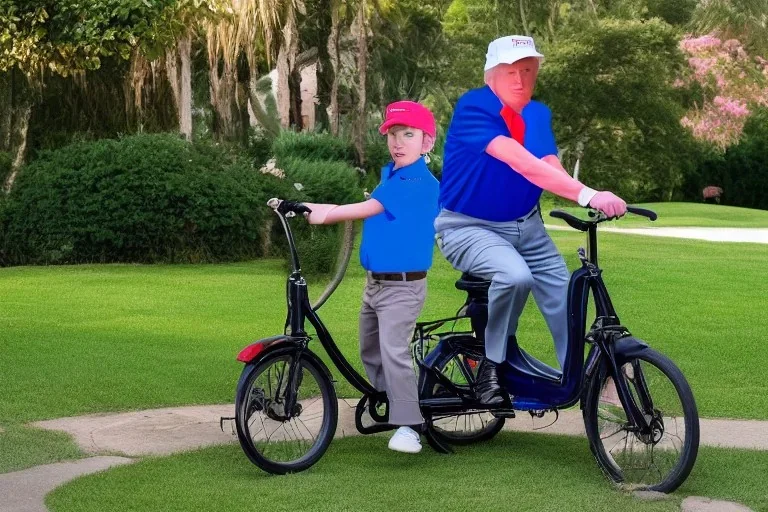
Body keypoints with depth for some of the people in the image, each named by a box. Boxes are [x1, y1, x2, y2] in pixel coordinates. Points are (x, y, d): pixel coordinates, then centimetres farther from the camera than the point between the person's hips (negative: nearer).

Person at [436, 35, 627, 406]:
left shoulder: (538, 114, 1)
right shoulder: (473, 108, -21)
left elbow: (551, 170, -15)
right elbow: (522, 163, -35)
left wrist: (594, 202, -37)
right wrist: (587, 194, -43)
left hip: (526, 226, 7)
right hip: (470, 227, -7)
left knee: (565, 299, -1)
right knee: (515, 276, -33)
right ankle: (491, 365, -13)